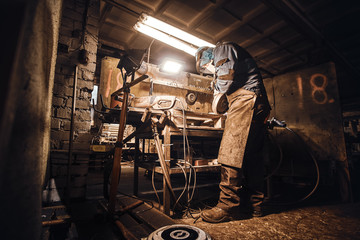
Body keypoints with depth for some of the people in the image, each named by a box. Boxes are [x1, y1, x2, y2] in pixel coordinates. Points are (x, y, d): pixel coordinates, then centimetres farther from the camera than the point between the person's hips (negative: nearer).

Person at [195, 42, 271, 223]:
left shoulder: (222, 49, 8)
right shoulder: (227, 58, 36)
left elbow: (227, 75, -11)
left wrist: (218, 89, 8)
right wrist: (229, 112, 24)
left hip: (247, 100, -10)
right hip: (259, 105, 10)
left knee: (231, 153, -15)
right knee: (252, 155, 6)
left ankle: (227, 206, -12)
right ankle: (255, 204, 12)